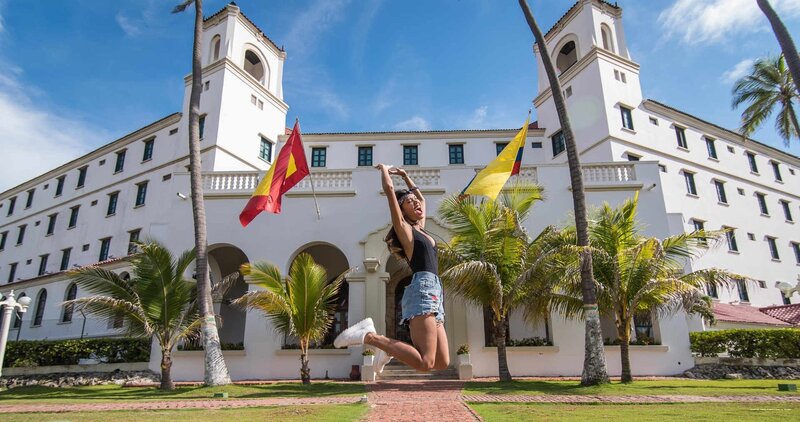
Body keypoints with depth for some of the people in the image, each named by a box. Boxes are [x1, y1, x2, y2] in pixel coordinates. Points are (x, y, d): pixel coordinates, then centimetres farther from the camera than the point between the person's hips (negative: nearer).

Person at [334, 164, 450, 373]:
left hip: (434, 293, 9)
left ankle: (389, 348, 12)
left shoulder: (420, 229, 25)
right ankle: (369, 336, -13)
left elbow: (422, 197, 41)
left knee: (442, 362, 2)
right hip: (422, 290, -8)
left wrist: (404, 175, 40)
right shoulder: (403, 228, 5)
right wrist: (384, 169, 17)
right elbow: (389, 189, -2)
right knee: (424, 363, -21)